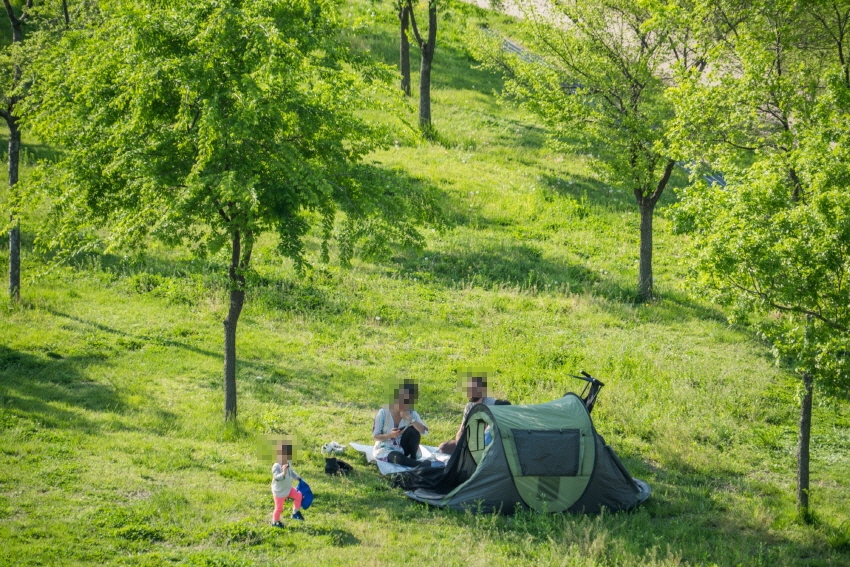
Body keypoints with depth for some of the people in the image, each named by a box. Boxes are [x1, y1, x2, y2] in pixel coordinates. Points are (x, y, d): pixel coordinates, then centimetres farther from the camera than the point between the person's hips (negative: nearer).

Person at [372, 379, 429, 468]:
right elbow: (375, 436, -12)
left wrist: (411, 419, -28)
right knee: (397, 457, -39)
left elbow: (425, 431, -19)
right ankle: (420, 465, -29)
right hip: (385, 449, -4)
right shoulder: (383, 413, -16)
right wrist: (389, 435, -31)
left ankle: (413, 459, -14)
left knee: (413, 429, -22)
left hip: (402, 449, 4)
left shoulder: (411, 414, -8)